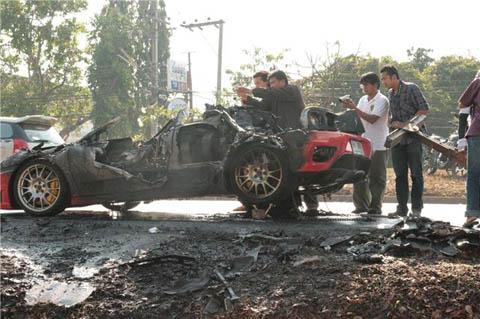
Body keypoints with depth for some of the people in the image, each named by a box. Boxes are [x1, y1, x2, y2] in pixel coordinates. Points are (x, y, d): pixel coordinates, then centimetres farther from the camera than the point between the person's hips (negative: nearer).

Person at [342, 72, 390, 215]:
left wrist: (354, 108, -21)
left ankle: (375, 207, 4)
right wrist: (350, 108, -4)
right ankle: (361, 206, 12)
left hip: (378, 146, -7)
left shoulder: (382, 100, -8)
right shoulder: (363, 100, 15)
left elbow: (372, 119, -20)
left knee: (376, 178, 0)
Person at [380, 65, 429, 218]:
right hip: (397, 139, 6)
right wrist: (393, 123, 0)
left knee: (416, 174, -3)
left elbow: (424, 109, -11)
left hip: (413, 138, -6)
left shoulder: (411, 89, -7)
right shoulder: (390, 93, 13)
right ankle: (402, 208, 10)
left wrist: (405, 124, -15)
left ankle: (416, 209, 1)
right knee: (400, 175, 6)